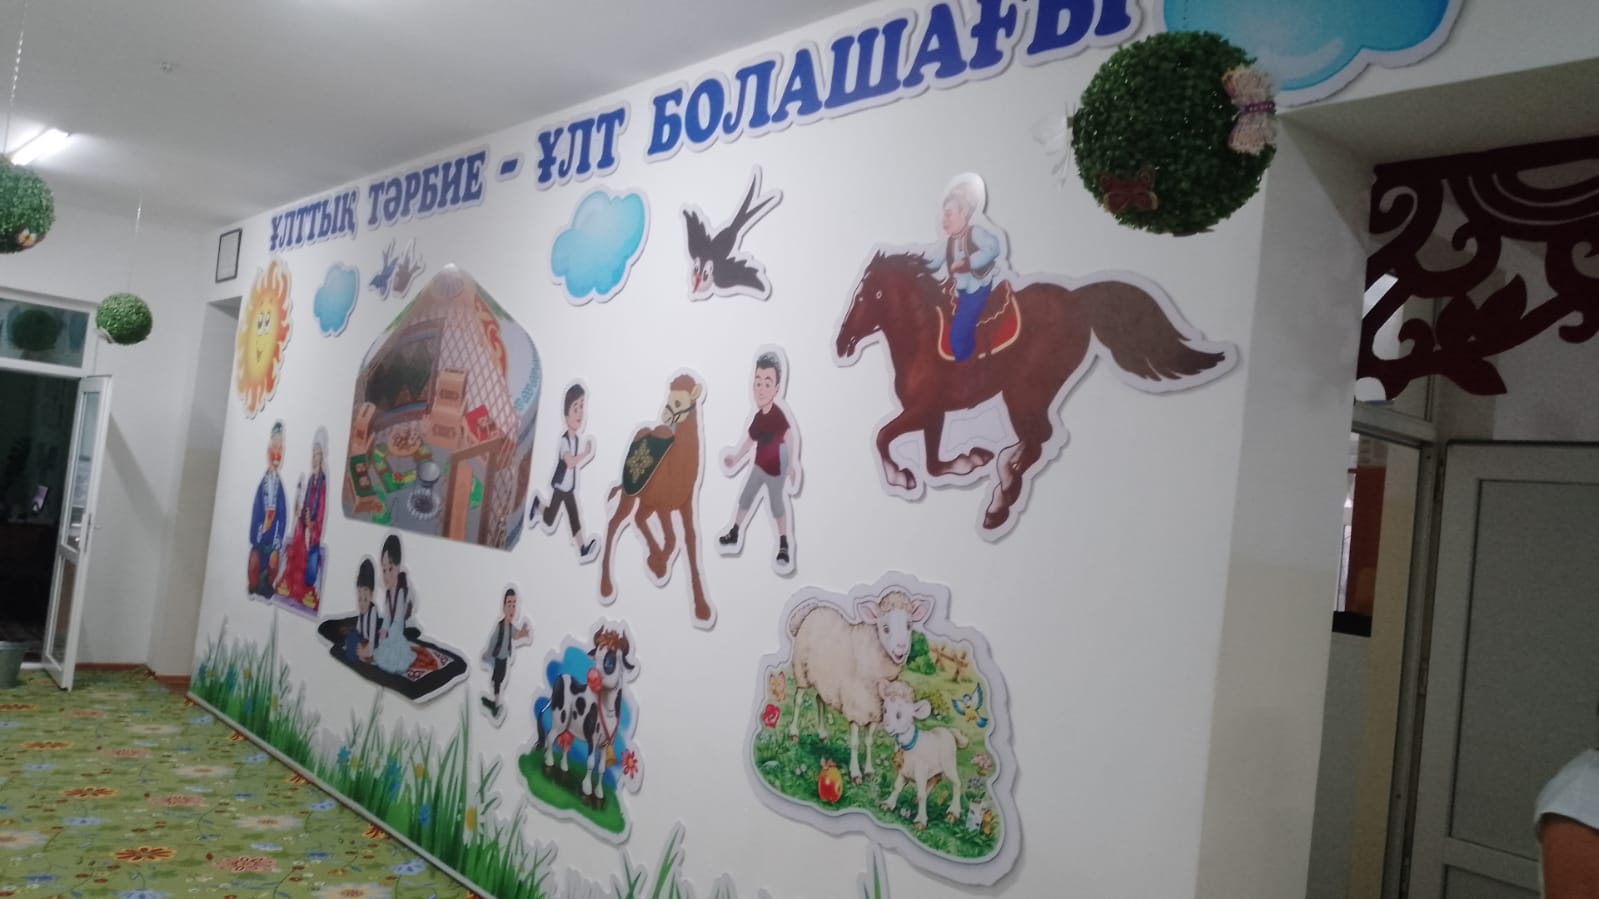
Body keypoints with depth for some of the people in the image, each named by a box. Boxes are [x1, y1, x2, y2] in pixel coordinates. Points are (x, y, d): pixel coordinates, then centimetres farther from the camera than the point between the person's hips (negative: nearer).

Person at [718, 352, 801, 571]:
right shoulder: (758, 416, -1)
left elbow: (792, 436, -36)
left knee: (777, 504, -1)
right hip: (760, 465, 8)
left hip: (776, 467, -8)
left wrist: (794, 463, -47)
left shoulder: (778, 415, -25)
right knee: (745, 498, 18)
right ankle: (734, 536, 35)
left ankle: (784, 547, 12)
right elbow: (750, 440, 15)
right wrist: (736, 458, 25)